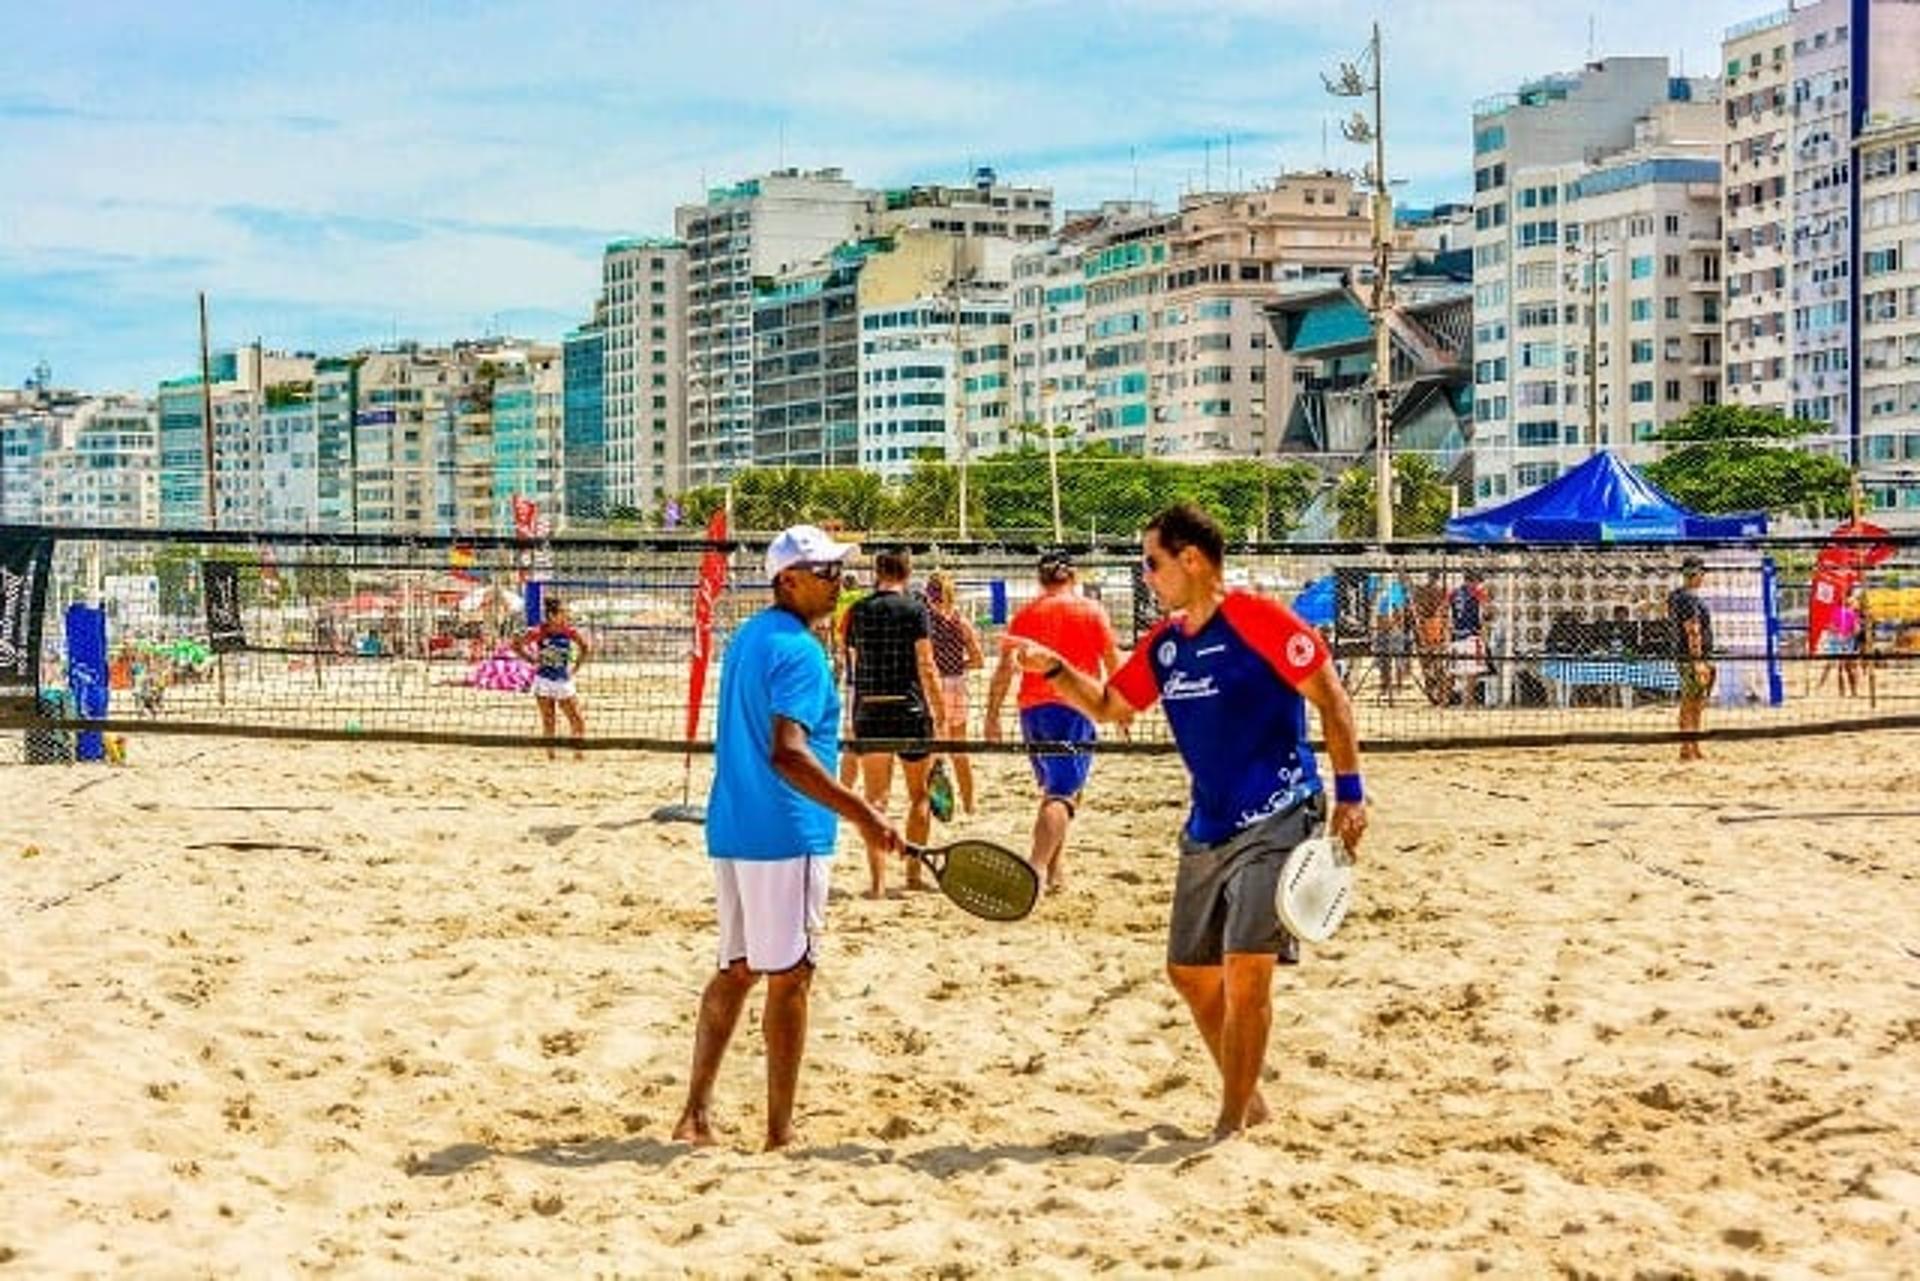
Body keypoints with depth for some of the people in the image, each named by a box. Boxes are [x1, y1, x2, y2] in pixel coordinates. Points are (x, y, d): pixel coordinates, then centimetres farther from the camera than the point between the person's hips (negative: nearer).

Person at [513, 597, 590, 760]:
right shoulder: (539, 632, -12)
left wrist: (576, 666, 4)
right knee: (548, 723, 2)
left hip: (564, 682, 2)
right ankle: (550, 756, 9)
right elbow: (517, 646, -2)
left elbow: (586, 647, 10)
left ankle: (577, 755, 8)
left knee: (578, 722, -2)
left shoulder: (568, 632, -6)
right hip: (544, 681, -2)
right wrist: (533, 659, -3)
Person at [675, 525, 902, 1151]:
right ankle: (780, 1132, 4)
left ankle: (697, 1114, 13)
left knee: (736, 970, 15)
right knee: (790, 979, -1)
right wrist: (861, 814, -29)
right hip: (785, 838, -9)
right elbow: (787, 754, -25)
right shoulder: (798, 650, -15)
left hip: (730, 832, 9)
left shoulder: (746, 637, 14)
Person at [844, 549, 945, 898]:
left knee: (875, 800, 3)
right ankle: (913, 874, 18)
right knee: (919, 796, 13)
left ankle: (877, 880, -4)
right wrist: (938, 713, -4)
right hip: (910, 709, -2)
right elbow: (926, 666, -9)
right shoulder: (914, 609, -5)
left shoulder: (857, 611, 6)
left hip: (868, 711, 2)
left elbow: (853, 663, 12)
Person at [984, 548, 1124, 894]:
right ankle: (1037, 867, -27)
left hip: (1033, 709, 4)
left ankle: (1056, 869, 18)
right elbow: (1113, 663, 4)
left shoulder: (1025, 614, 9)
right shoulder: (1090, 610, 3)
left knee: (1054, 789, 19)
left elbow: (1005, 668, 5)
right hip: (1074, 708, -4)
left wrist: (992, 716, 7)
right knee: (1062, 793, -10)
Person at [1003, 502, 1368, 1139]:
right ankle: (1247, 1099, 27)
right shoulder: (1163, 644, 9)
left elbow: (1330, 699, -10)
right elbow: (1107, 705, 22)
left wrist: (1350, 794, -13)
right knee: (1189, 970, 10)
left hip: (1275, 822, -8)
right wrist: (1054, 669, 4)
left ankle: (1231, 1123, -3)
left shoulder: (1258, 620, -12)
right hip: (1207, 830, 8)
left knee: (1245, 971, -14)